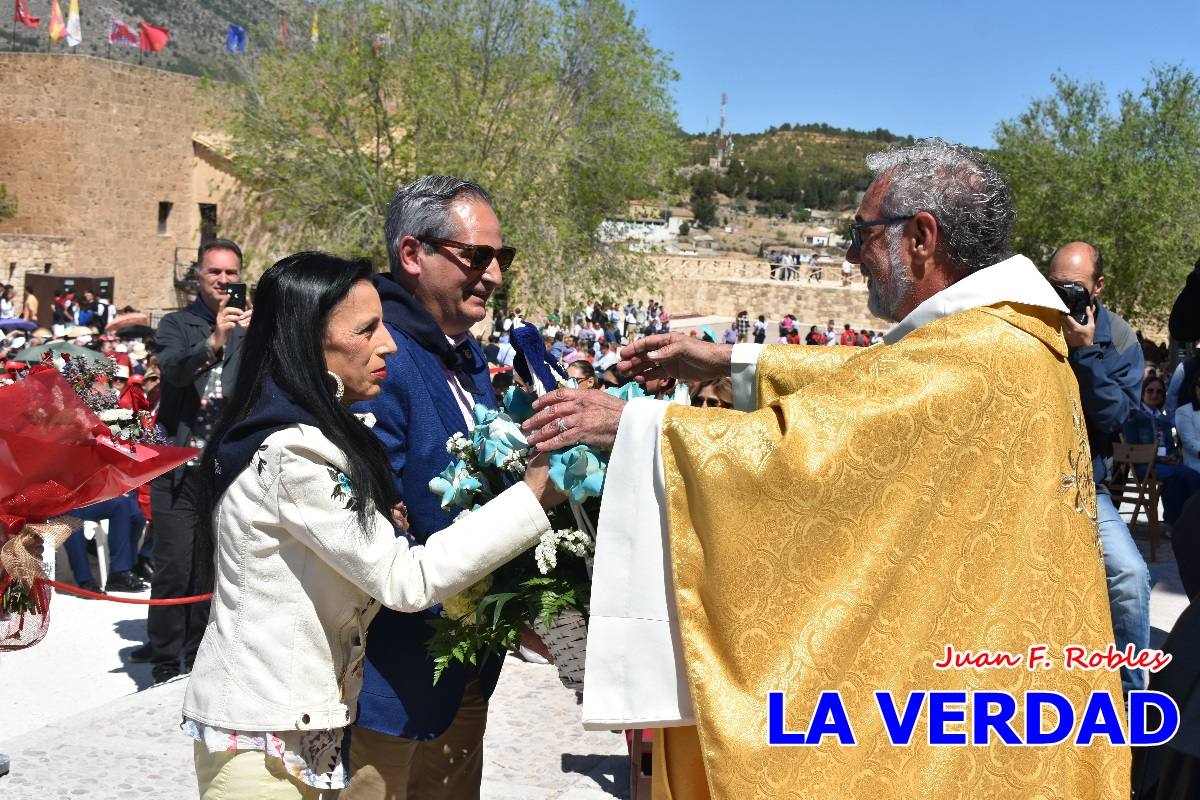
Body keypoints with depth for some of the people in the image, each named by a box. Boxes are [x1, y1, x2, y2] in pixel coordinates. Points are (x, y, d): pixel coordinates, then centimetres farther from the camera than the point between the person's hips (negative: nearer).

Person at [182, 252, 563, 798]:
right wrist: (532, 497, -22)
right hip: (263, 737, -9)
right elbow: (404, 581, -23)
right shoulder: (293, 452, -22)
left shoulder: (297, 435, 8)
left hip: (286, 719, 9)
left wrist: (381, 524, -6)